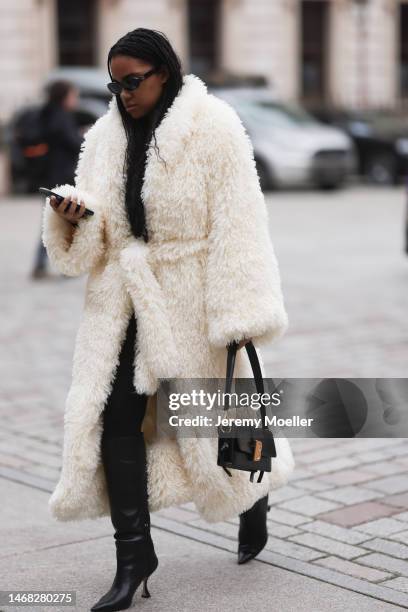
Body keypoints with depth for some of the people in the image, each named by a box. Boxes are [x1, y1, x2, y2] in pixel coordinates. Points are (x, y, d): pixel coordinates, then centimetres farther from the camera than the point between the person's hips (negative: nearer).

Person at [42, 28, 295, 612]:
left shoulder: (213, 126, -9)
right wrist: (72, 217, -15)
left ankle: (254, 496, 40)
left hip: (191, 299, -4)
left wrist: (239, 314, -18)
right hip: (127, 299, 5)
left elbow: (237, 223, -13)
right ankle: (134, 554, 1)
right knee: (114, 416, -7)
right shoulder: (106, 137, 8)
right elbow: (94, 234, 9)